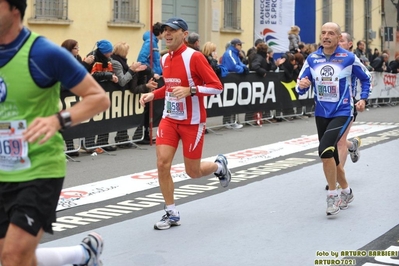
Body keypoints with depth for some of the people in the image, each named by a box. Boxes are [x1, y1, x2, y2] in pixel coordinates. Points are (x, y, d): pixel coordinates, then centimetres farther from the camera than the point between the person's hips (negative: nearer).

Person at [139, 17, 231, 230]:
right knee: (162, 164, -9)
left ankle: (219, 165, 39)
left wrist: (190, 90, -29)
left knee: (193, 172, 4)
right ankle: (172, 214, 6)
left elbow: (217, 87, -17)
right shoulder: (165, 59, 5)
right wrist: (153, 94, 5)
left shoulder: (194, 57, -16)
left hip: (192, 122, -5)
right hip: (169, 119, 5)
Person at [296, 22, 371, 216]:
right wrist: (302, 86, -22)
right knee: (331, 156, 14)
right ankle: (346, 191, 37)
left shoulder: (349, 58, -9)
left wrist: (363, 99, 0)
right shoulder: (312, 59, -1)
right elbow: (301, 87, -1)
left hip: (342, 113, -5)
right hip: (321, 114, 5)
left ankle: (332, 195, -6)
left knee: (325, 150, -23)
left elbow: (365, 78, 9)